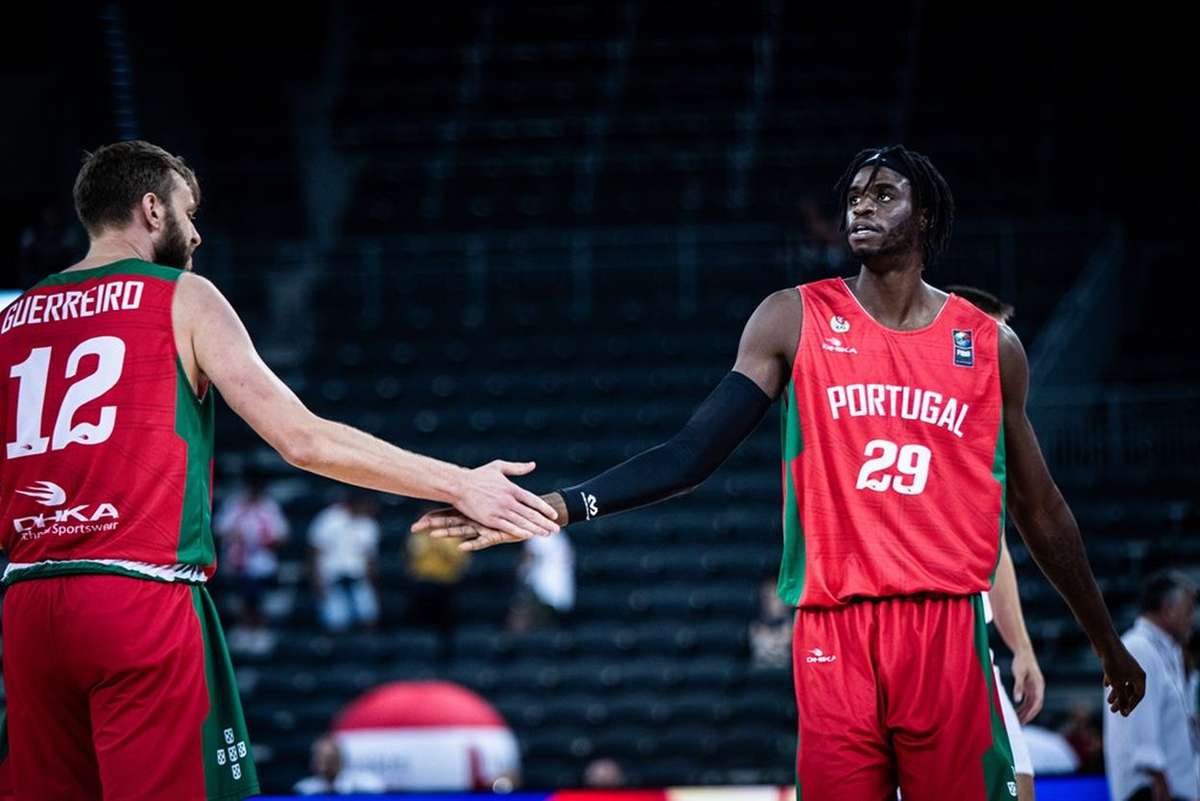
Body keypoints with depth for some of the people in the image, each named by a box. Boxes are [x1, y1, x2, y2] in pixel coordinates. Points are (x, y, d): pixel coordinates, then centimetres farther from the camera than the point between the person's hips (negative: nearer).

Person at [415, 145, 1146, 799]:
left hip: (948, 632, 1)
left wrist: (1106, 641, 24)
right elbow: (693, 454, -2)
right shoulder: (796, 321, 5)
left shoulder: (991, 345, 9)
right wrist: (557, 507, -15)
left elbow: (1040, 509, 19)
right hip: (835, 636, 0)